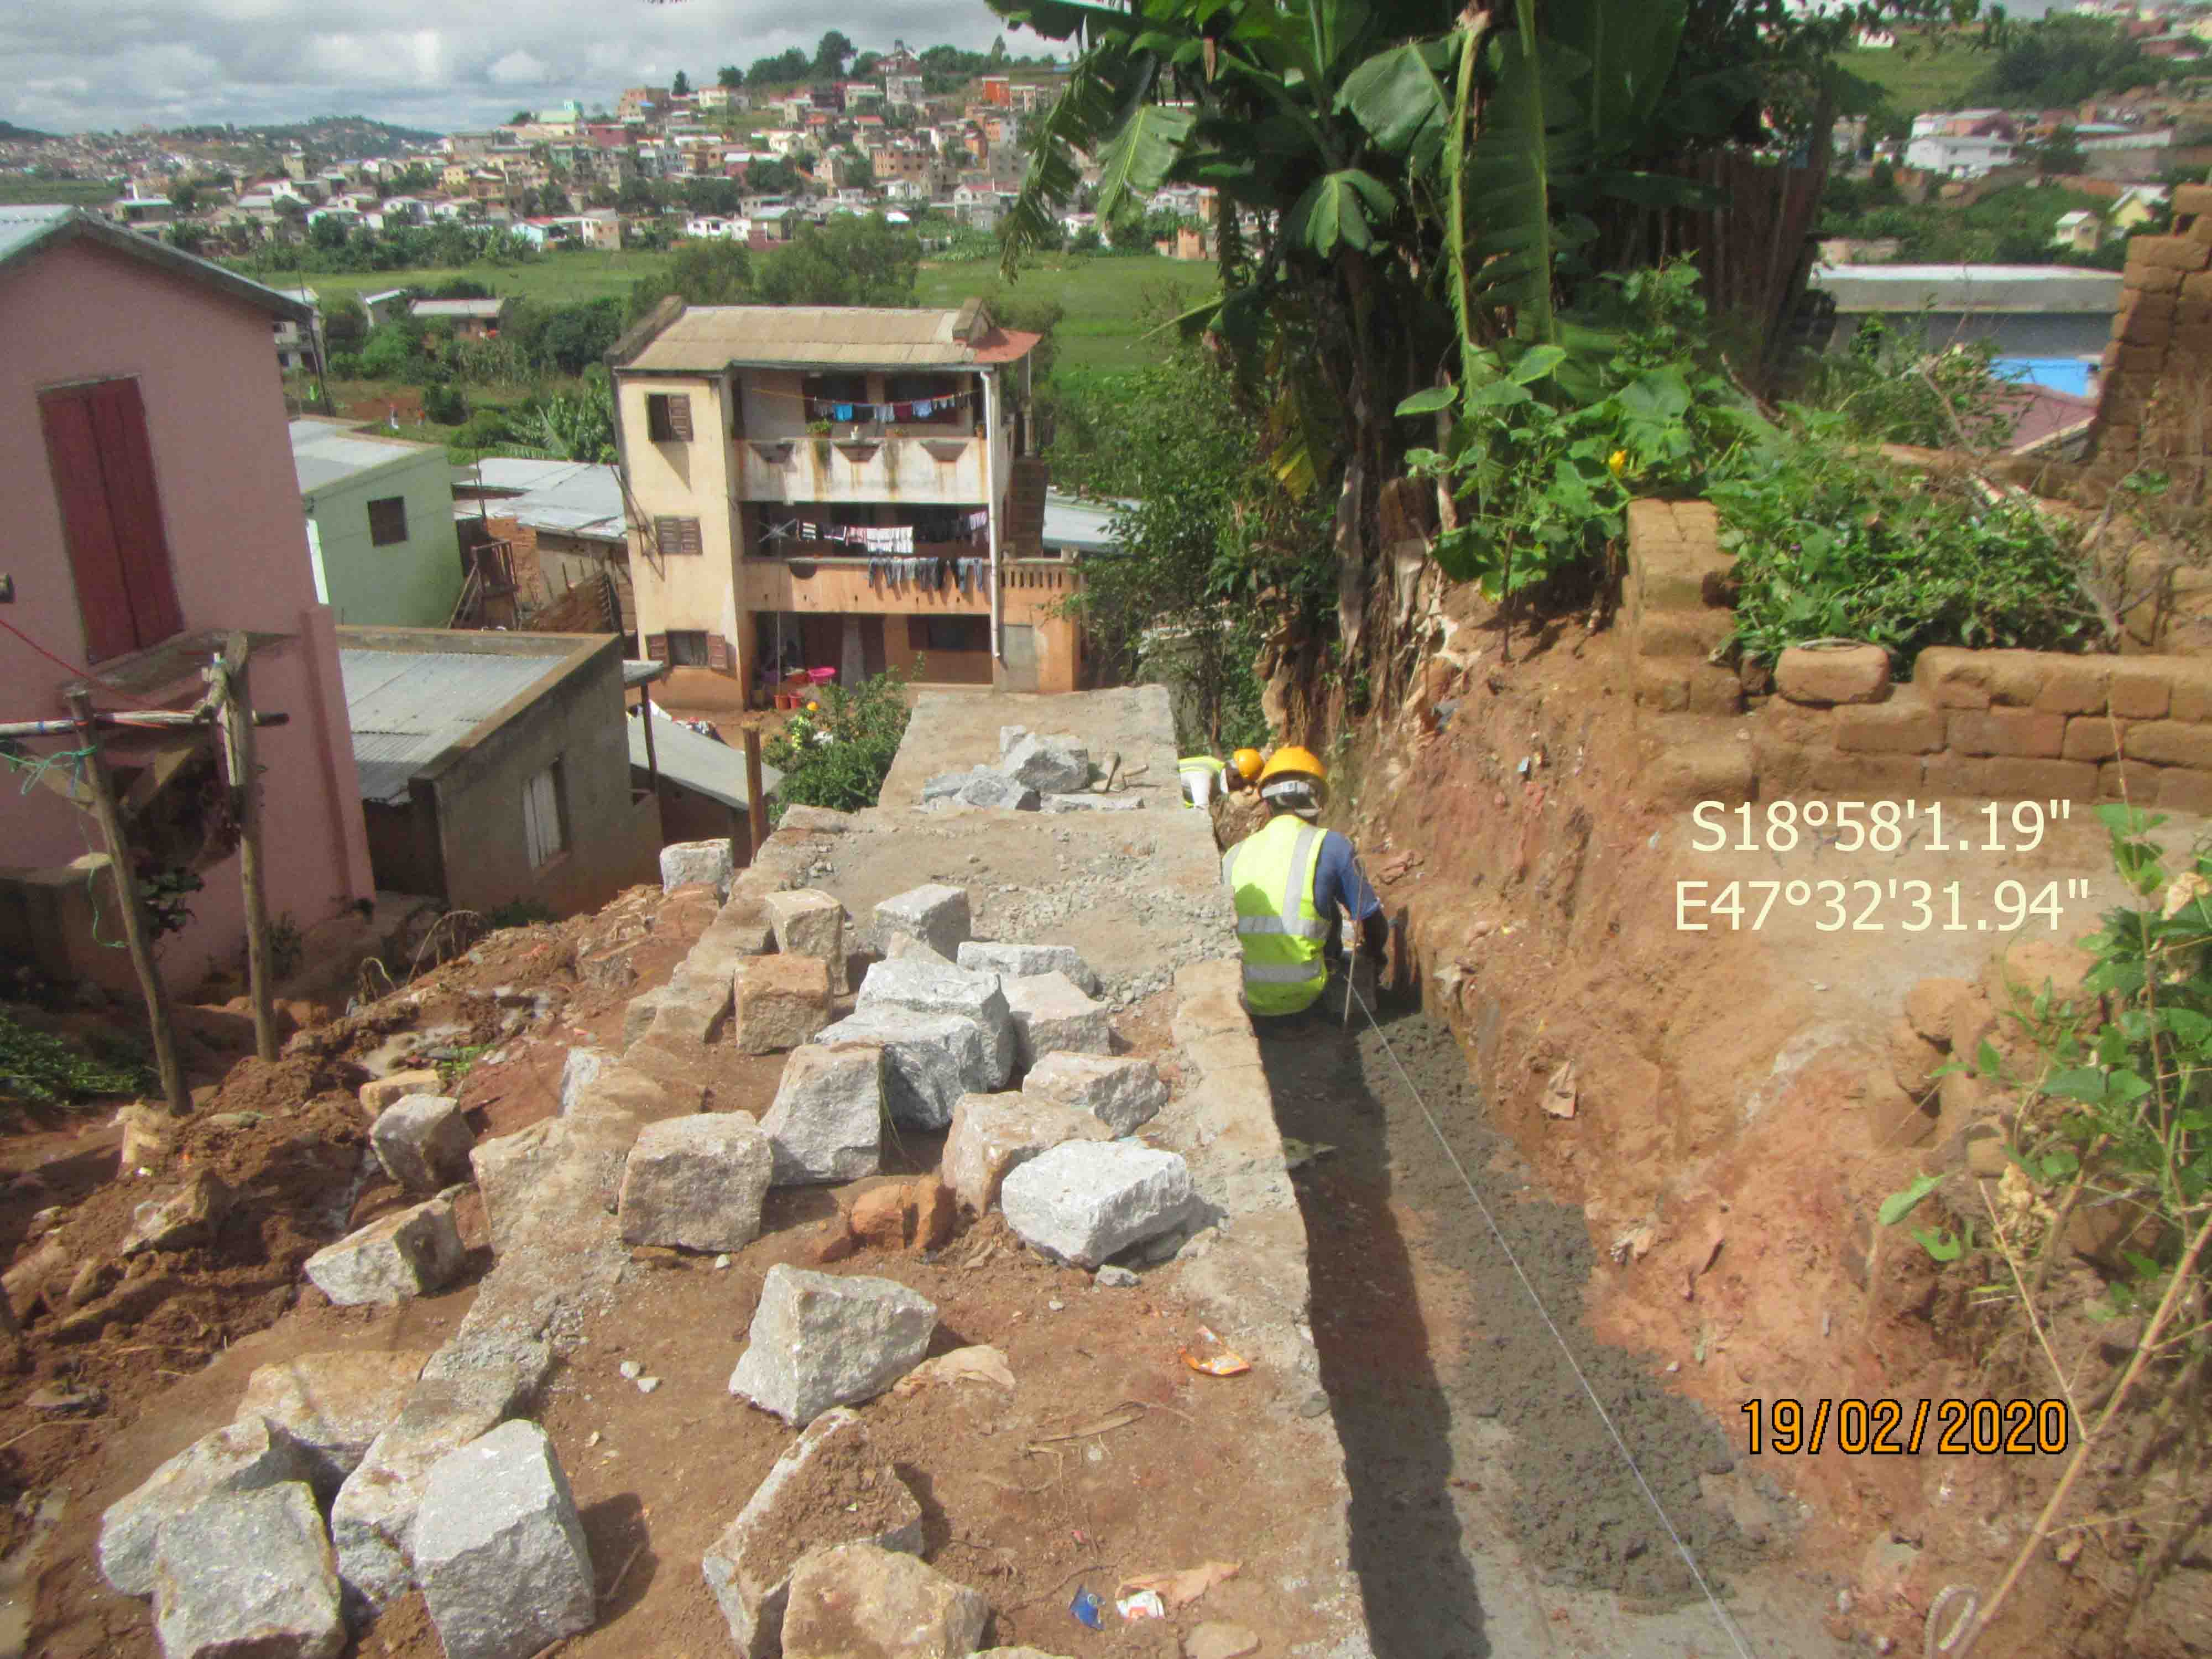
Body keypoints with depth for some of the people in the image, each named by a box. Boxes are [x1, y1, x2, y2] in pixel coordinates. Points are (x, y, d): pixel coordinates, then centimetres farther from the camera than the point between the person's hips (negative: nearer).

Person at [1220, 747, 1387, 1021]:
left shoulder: (1234, 855, 5)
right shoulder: (1331, 846, -6)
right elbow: (1375, 926, 1)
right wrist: (1373, 953, 25)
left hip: (1244, 998, 4)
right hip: (1301, 997, -4)